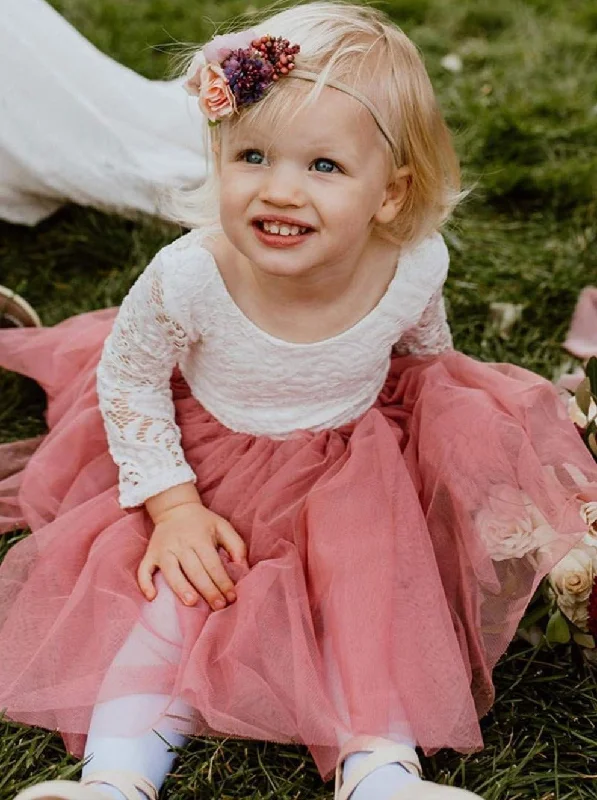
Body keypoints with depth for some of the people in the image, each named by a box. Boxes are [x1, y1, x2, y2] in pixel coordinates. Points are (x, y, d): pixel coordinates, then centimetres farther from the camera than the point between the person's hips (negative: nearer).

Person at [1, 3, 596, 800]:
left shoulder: (413, 270, -23)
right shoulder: (188, 279, -31)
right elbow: (125, 378, -12)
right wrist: (173, 505, -15)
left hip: (352, 471, 2)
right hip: (209, 464, -1)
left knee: (375, 580, -17)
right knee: (170, 584, -15)